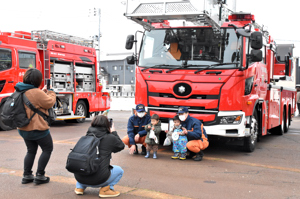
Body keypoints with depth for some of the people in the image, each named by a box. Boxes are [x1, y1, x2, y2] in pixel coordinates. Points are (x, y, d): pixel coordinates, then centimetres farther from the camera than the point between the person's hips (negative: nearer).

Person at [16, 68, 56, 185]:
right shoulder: (36, 93, -24)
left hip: (24, 129, 8)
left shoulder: (19, 91, 4)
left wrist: (43, 92, 10)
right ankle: (39, 176, 6)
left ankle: (27, 175, 20)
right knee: (48, 149, 9)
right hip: (38, 128, -8)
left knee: (31, 151, 22)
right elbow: (50, 103, -15)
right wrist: (51, 92, 1)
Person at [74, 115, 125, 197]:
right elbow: (121, 146, 15)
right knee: (119, 170, 20)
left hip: (79, 178, 5)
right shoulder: (110, 138, -5)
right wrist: (113, 132, 27)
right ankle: (105, 189, 3)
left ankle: (80, 187, 23)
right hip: (97, 180, -5)